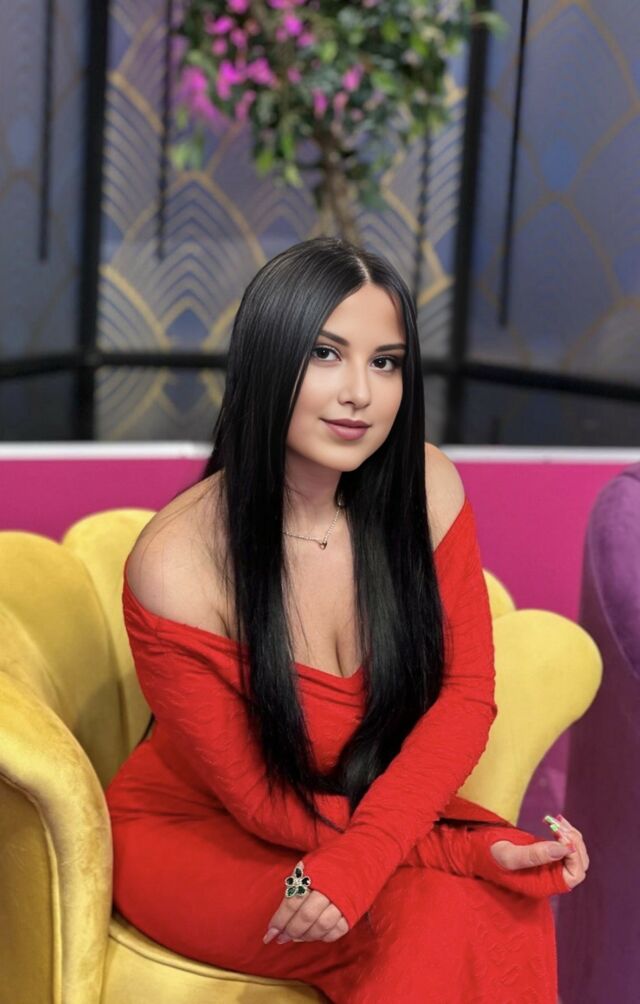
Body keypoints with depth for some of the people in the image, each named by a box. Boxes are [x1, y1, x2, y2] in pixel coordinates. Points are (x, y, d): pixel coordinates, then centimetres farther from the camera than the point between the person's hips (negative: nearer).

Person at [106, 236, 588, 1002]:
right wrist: (470, 849, -24)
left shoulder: (425, 489, -11)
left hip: (385, 813, 4)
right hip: (200, 843, -4)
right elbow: (258, 802, -17)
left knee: (513, 903, -24)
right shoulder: (176, 566, -24)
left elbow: (467, 691, -11)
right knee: (442, 910, -27)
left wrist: (364, 853, -28)